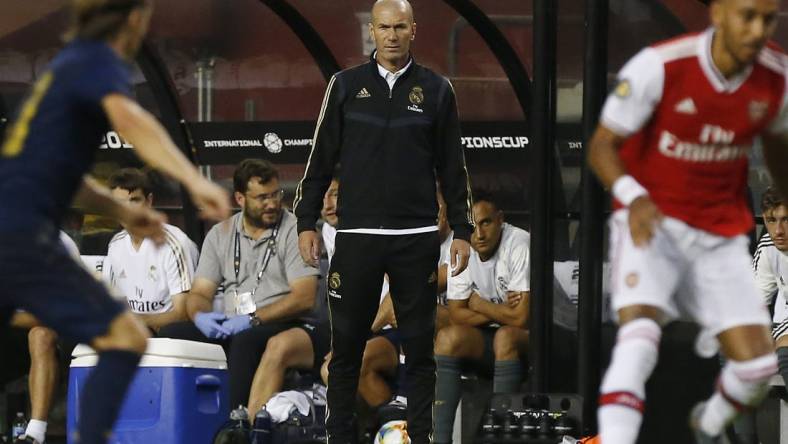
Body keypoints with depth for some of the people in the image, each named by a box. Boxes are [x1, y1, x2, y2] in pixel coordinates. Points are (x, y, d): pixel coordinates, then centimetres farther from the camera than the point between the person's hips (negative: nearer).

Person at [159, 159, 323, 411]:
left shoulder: (294, 231, -1)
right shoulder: (220, 235, 15)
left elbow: (304, 298, -10)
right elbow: (199, 294, 13)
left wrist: (252, 319, -18)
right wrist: (200, 316, -12)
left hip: (278, 327, -5)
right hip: (228, 328, 5)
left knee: (245, 341, -37)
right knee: (170, 334, -17)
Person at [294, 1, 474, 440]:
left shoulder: (436, 90, 6)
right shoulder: (346, 86, 6)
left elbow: (453, 167, 10)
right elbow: (321, 159, 8)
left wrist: (463, 230, 6)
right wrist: (307, 222, 4)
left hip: (417, 239, 0)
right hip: (357, 236, 0)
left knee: (419, 347, 3)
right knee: (346, 346, 1)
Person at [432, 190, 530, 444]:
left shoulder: (519, 245, -21)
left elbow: (521, 317, -24)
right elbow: (457, 315, -3)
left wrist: (479, 305, -10)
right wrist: (500, 311, -16)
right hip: (488, 343, 5)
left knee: (505, 336, -35)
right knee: (447, 337, -20)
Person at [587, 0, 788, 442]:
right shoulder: (659, 66, -21)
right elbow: (602, 145, -15)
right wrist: (633, 197, -32)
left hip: (722, 235, 4)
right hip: (650, 222, -4)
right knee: (640, 335, -28)